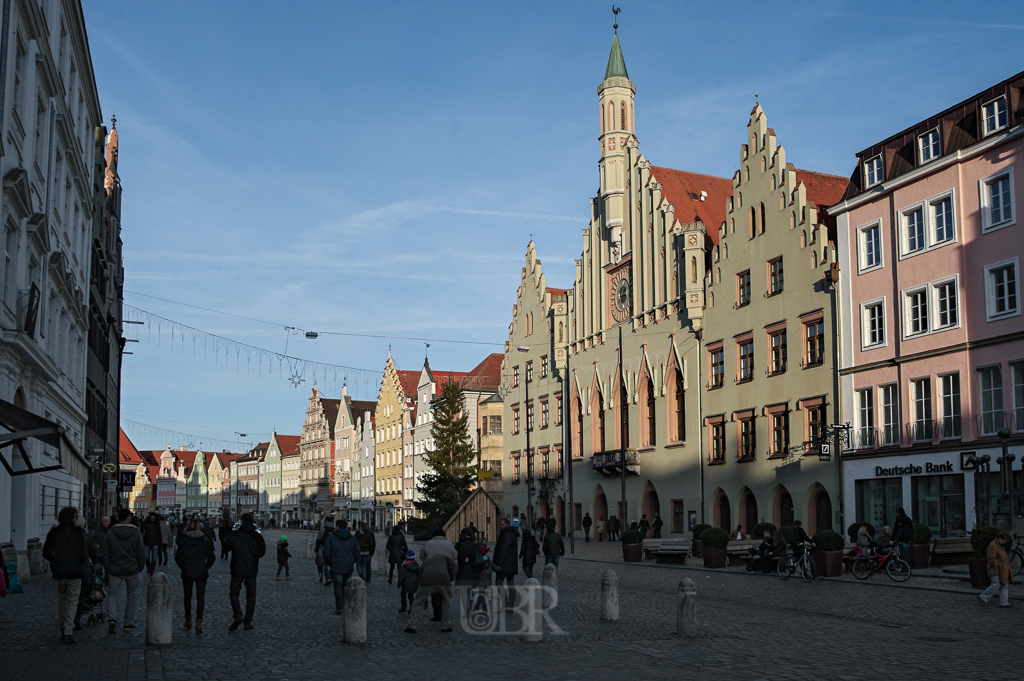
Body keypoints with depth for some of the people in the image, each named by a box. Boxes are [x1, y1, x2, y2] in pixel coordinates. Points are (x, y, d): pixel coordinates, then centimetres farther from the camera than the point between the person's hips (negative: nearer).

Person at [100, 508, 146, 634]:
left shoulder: (110, 533, -3)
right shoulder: (136, 533, -6)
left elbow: (104, 554, 0)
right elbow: (141, 553, -4)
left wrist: (107, 569, 8)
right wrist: (141, 567, 11)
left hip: (115, 570, 0)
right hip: (132, 570, 0)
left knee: (112, 594, 8)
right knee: (131, 595, 14)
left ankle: (112, 619, -14)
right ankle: (129, 622, 18)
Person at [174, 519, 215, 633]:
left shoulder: (182, 541, -4)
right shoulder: (205, 541, -4)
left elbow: (178, 558, -3)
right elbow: (211, 558, -4)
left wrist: (184, 568, 11)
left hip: (187, 573, 1)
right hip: (201, 573, -1)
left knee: (187, 597, 17)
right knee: (200, 597, 2)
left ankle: (188, 621, 25)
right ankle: (198, 624, -6)